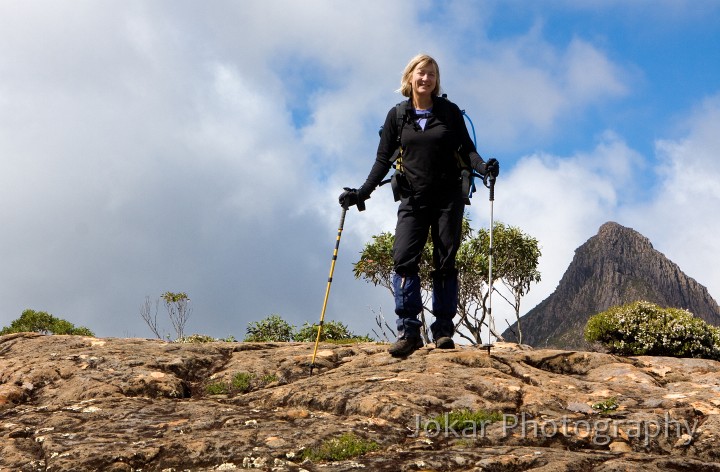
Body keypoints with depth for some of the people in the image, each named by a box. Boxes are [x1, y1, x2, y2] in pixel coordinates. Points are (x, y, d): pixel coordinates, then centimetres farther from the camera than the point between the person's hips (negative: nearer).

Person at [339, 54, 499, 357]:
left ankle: (443, 331, 5)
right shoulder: (397, 115, 8)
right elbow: (384, 159, 8)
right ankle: (408, 331, -12)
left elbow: (466, 149, 3)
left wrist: (483, 167, -18)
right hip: (413, 199, 1)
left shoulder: (450, 112, 5)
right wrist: (362, 192, -2)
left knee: (445, 262, 0)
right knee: (403, 259, -13)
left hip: (448, 198, -1)